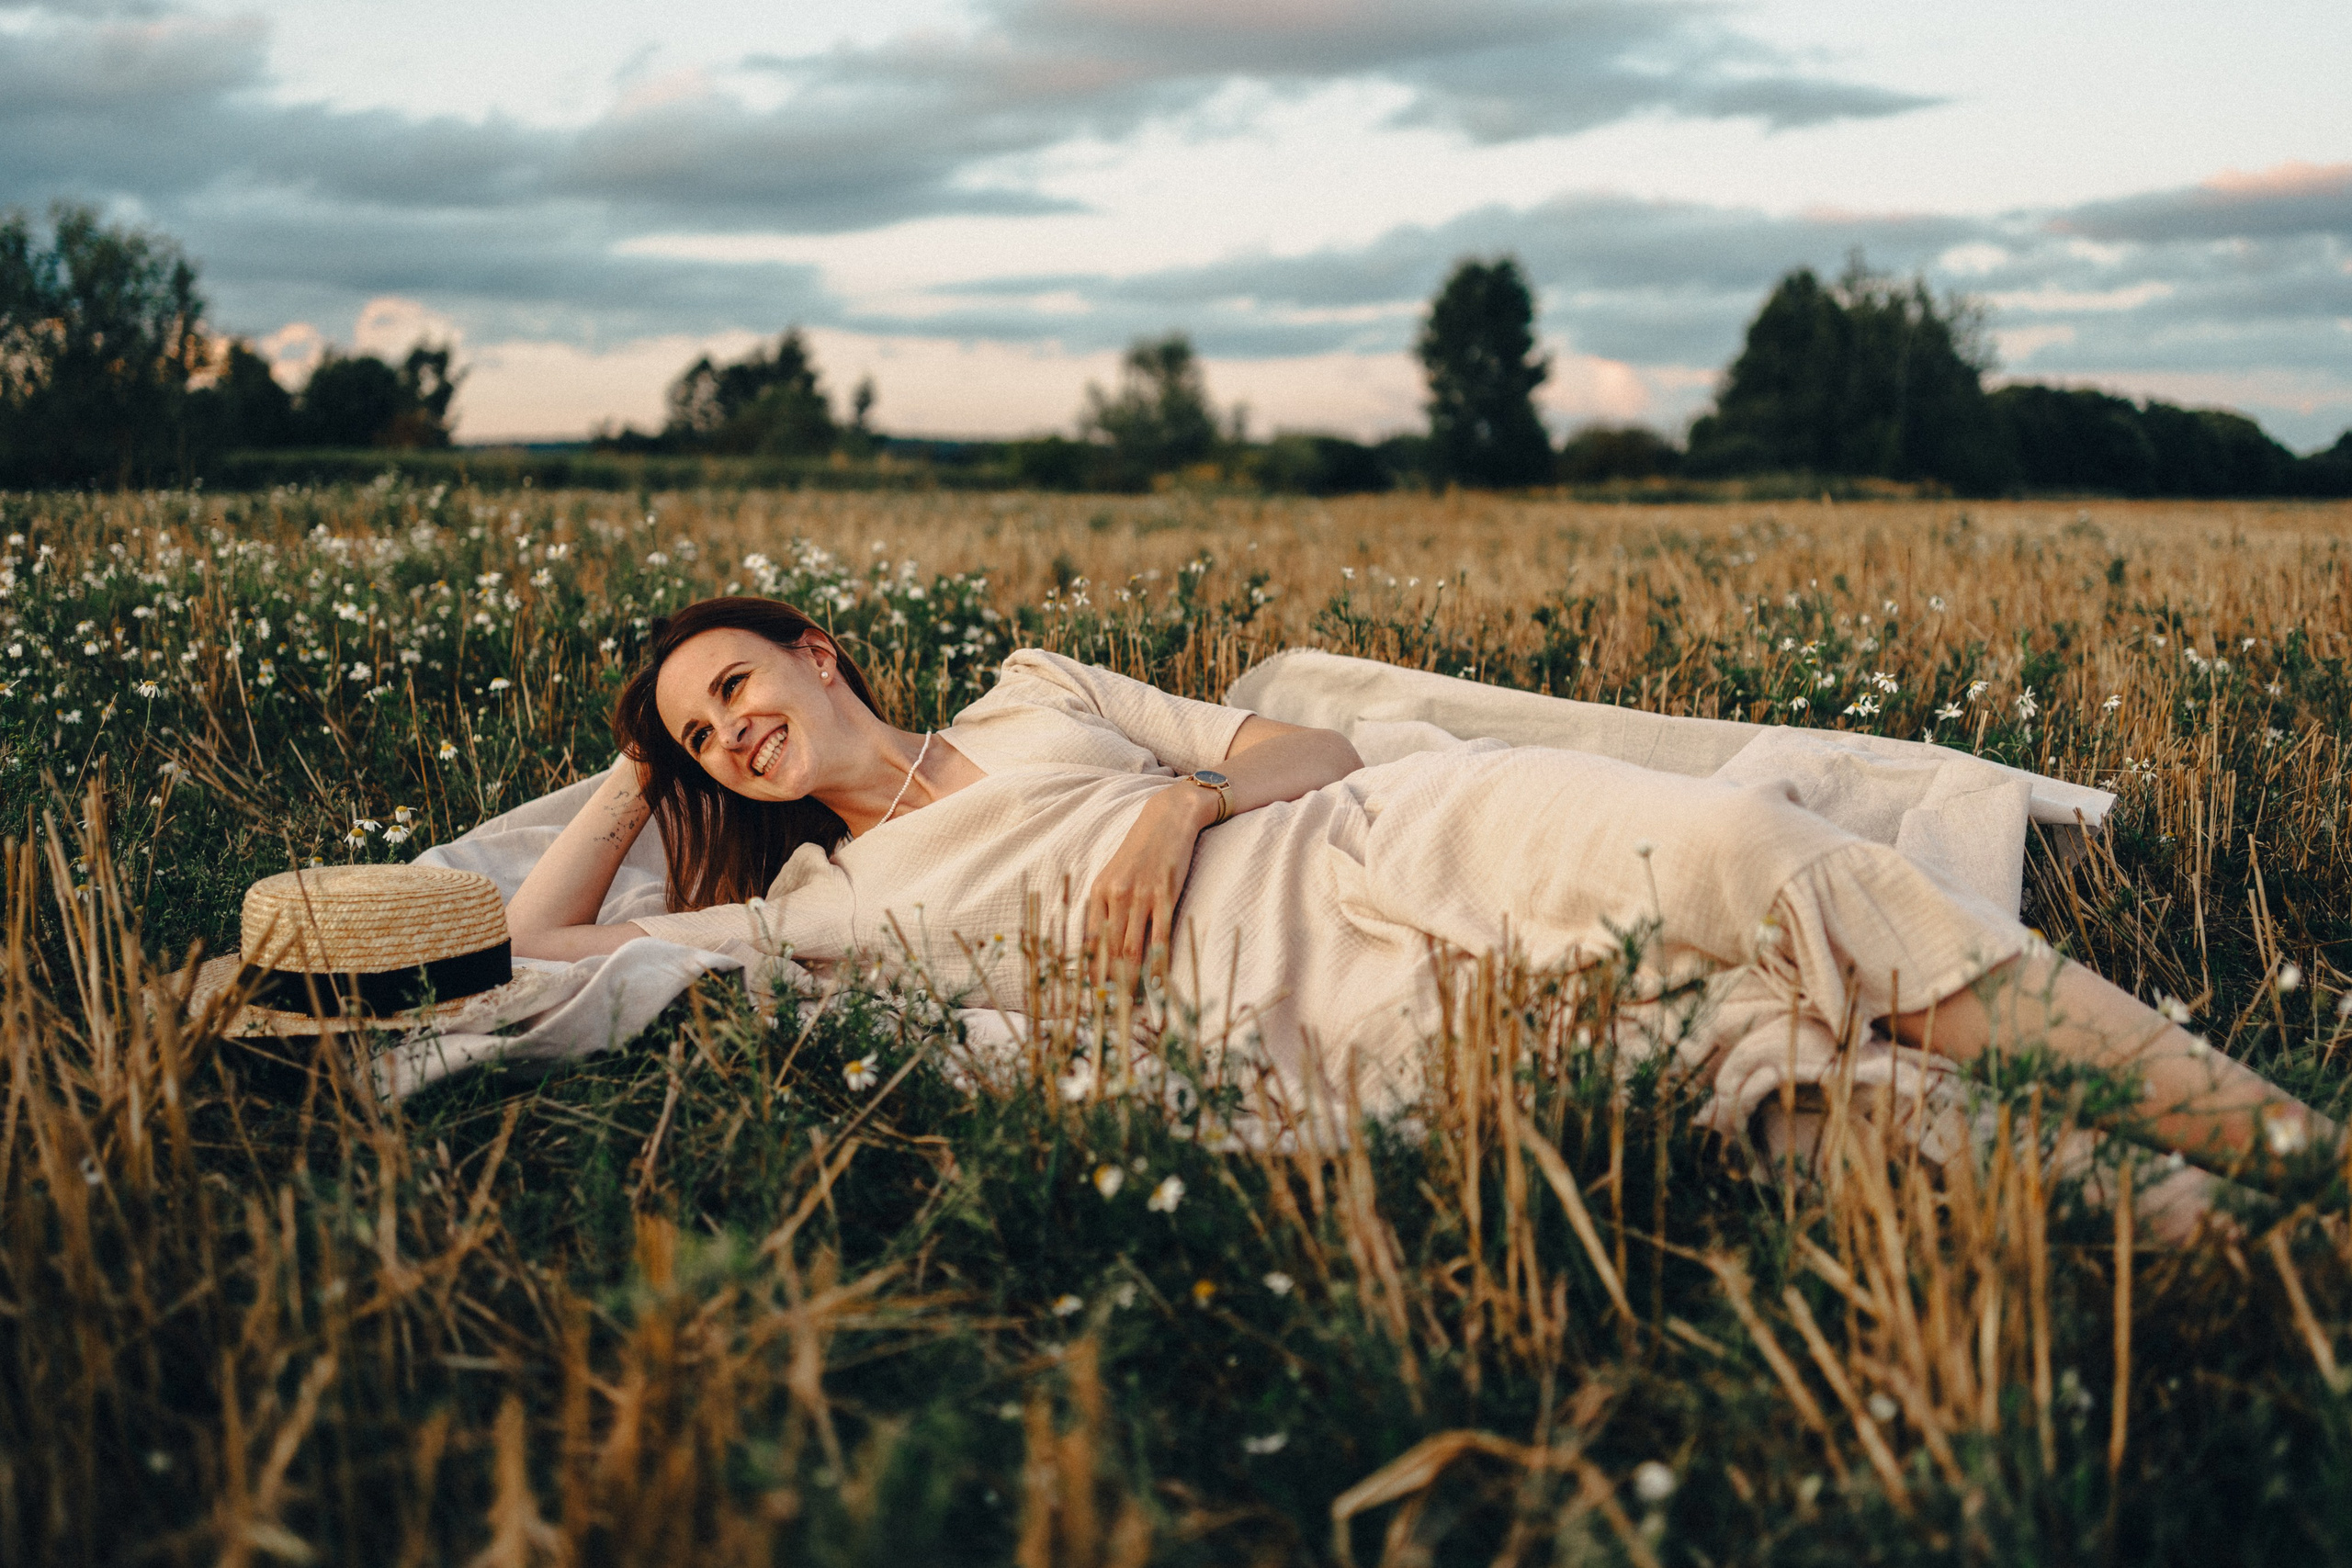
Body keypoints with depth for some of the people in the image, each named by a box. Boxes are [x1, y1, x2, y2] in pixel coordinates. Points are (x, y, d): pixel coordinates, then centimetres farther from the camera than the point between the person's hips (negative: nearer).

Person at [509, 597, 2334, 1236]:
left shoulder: (1034, 695, 21)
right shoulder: (818, 901, 18)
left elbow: (1310, 746, 18)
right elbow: (533, 949, 17)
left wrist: (1183, 796, -2)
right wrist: (642, 774, 25)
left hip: (1392, 848, 2)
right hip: (1319, 1031, -1)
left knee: (1732, 842, -26)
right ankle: (2143, 1208, -27)